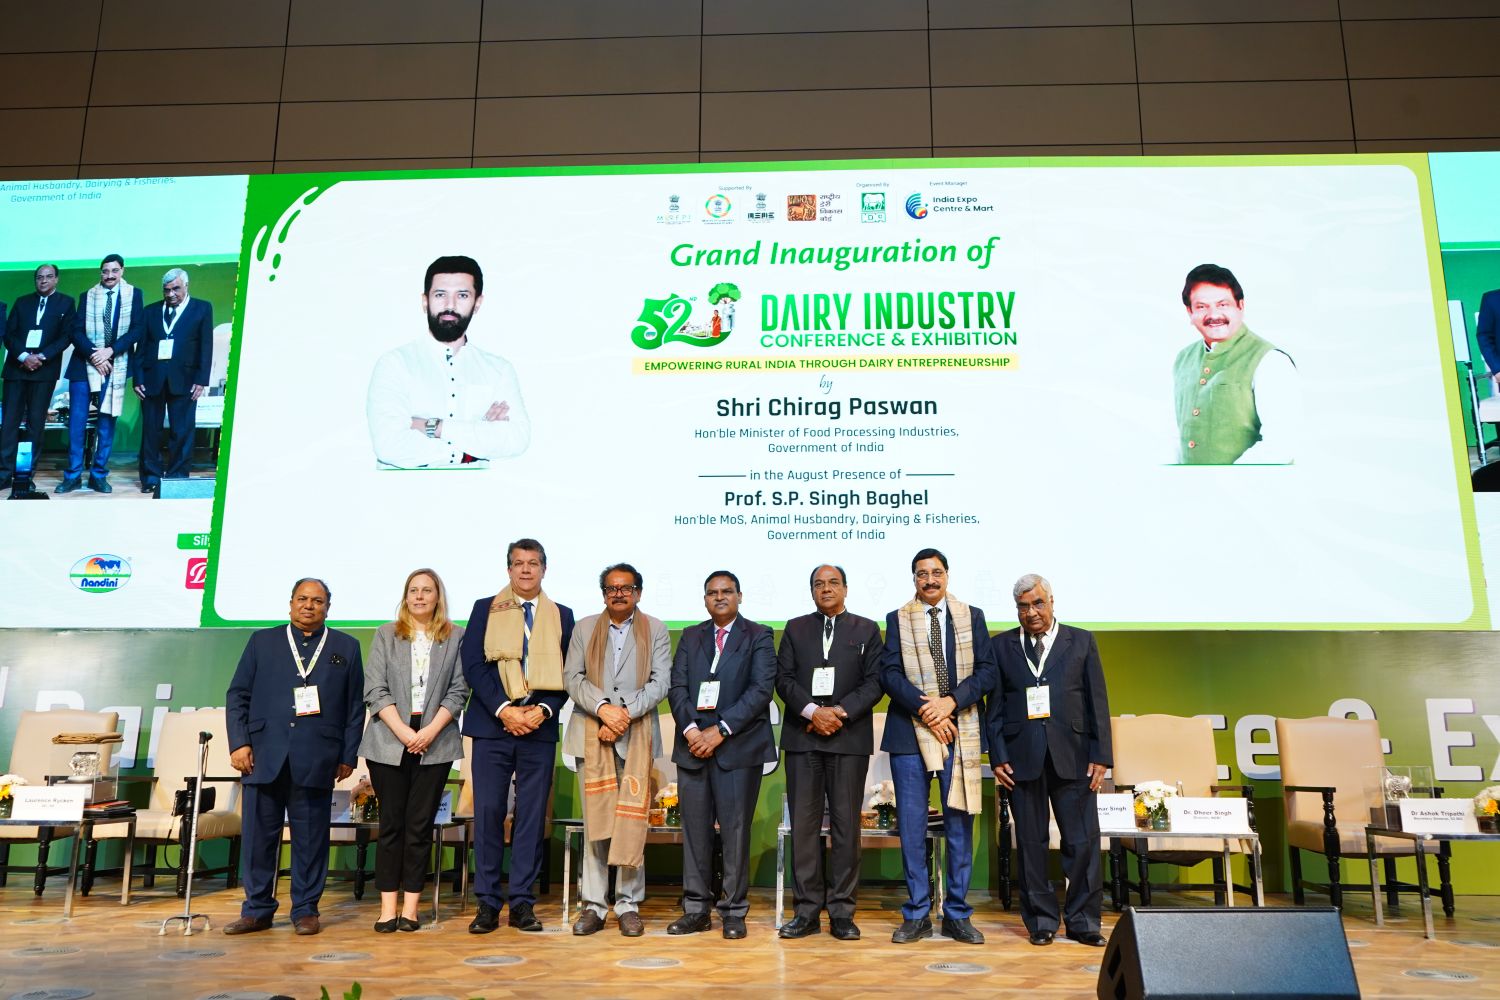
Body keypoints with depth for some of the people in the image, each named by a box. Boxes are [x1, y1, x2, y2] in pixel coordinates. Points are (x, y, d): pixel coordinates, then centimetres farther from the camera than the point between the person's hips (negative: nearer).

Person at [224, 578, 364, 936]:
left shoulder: (346, 647, 10)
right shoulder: (262, 641, 13)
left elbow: (355, 706, 8)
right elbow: (237, 695, 9)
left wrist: (348, 756, 3)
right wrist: (239, 742, -2)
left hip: (316, 758, -1)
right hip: (264, 755, 1)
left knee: (311, 837, 4)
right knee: (259, 834, 5)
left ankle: (305, 910, 14)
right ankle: (257, 910, 17)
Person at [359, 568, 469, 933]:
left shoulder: (456, 638, 8)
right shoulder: (385, 635, 9)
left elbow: (458, 691, 2)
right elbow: (375, 690, 1)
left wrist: (430, 731, -10)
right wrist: (403, 731, -10)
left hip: (435, 744, 0)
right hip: (389, 742, 1)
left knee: (420, 824, 1)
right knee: (391, 824, 2)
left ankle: (410, 907, 7)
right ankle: (388, 907, 7)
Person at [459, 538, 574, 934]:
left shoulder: (562, 616, 10)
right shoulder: (485, 609, 7)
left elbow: (566, 673, 6)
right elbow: (473, 665, -1)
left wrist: (542, 710, -10)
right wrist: (503, 709, -12)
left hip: (540, 726, 1)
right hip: (492, 724, -1)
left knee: (533, 815, 3)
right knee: (488, 811, -1)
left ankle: (522, 902, 12)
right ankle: (487, 903, 9)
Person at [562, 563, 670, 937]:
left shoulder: (655, 630, 10)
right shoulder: (585, 628, 14)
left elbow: (660, 682, 0)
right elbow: (572, 677, 4)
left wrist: (625, 713, -12)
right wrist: (603, 708, -12)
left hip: (637, 735, -1)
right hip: (592, 735, 1)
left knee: (632, 821, -2)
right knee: (595, 821, 2)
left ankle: (629, 905, 7)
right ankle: (593, 906, 9)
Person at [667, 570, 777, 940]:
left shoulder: (758, 636, 3)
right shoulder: (690, 637, 15)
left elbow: (761, 690, -8)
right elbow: (677, 687, 7)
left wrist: (720, 731, -14)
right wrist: (691, 730, -10)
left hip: (738, 746, -3)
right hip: (693, 744, 3)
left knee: (735, 829, -1)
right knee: (695, 829, 6)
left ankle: (734, 911, 10)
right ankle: (696, 909, 16)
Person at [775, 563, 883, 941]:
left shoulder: (867, 630, 10)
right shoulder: (795, 628, 13)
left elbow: (874, 681, 1)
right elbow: (783, 678, 4)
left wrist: (840, 712, -12)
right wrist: (813, 711, -11)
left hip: (849, 737, -1)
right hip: (802, 737, 1)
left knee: (846, 824, 1)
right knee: (804, 824, 1)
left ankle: (842, 912, 8)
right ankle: (807, 910, 8)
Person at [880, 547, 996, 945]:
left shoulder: (972, 617, 9)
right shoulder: (897, 619, 7)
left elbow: (987, 671, 2)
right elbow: (890, 673, -2)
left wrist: (951, 701, -13)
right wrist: (925, 709, -14)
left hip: (959, 732, 1)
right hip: (910, 732, 0)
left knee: (959, 824, 5)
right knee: (911, 825, 3)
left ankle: (957, 914, 16)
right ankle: (917, 914, 14)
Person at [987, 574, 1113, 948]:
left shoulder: (1082, 642, 9)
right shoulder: (1002, 646, 9)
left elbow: (1097, 702, 6)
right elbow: (995, 706, 6)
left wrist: (1100, 755, -1)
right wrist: (997, 756, -2)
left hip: (1072, 756, 0)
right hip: (1022, 757, 0)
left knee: (1083, 841, 0)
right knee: (1031, 842, 6)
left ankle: (1082, 922, 14)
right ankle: (1041, 921, 17)